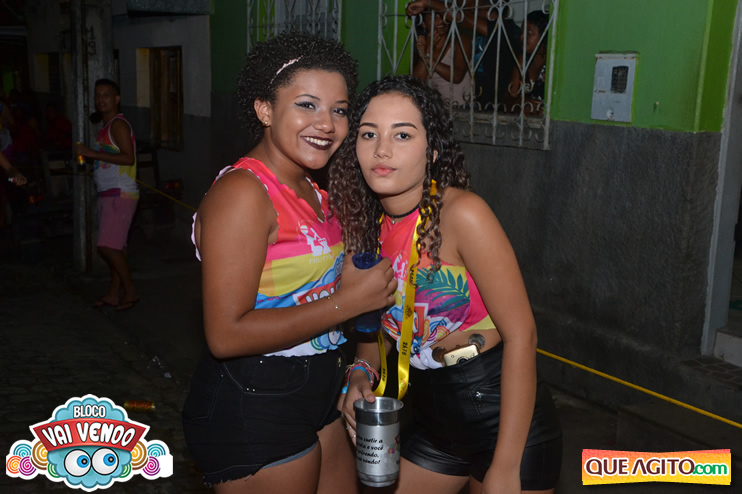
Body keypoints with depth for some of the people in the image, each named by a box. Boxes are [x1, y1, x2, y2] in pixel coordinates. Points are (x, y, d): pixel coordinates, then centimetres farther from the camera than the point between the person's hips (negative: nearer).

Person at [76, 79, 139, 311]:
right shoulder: (106, 126, 19)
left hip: (120, 194, -10)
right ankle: (114, 293, 18)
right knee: (115, 247, 12)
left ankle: (130, 290, -2)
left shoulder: (118, 124, -11)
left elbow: (128, 158, -23)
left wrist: (92, 153, -21)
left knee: (108, 246, -13)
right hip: (108, 194, 10)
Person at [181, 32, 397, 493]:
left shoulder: (312, 191, 8)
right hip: (253, 408, -9)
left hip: (317, 394, 9)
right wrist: (350, 300, -22)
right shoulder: (243, 192, -20)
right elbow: (227, 334, -26)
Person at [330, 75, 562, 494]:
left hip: (505, 418, -6)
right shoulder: (371, 223, -2)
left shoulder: (462, 213, -22)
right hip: (434, 422, 6)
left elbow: (521, 334, -21)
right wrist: (363, 371, -7)